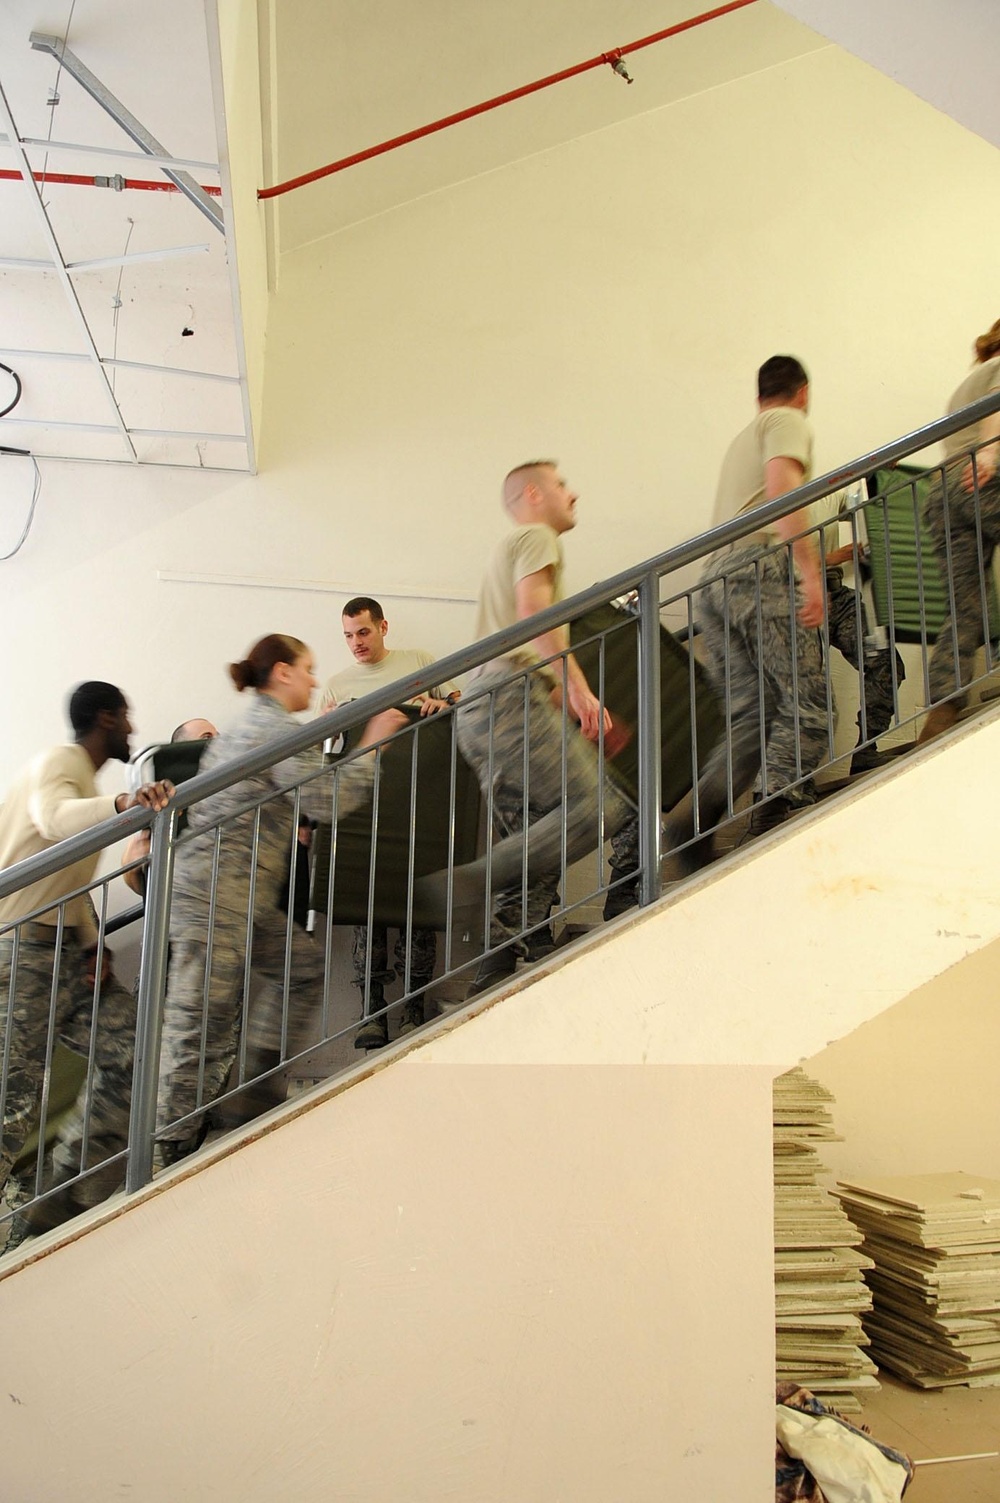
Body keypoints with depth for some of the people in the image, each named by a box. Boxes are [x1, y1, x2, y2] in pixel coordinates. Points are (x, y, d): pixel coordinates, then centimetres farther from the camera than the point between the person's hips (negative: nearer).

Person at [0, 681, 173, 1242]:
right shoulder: (58, 763, -7)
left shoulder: (86, 781, 22)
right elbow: (52, 818, -32)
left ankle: (68, 1199, 7)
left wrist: (95, 945, 8)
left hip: (67, 952, 9)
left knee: (131, 1052, -1)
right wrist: (122, 803, -48)